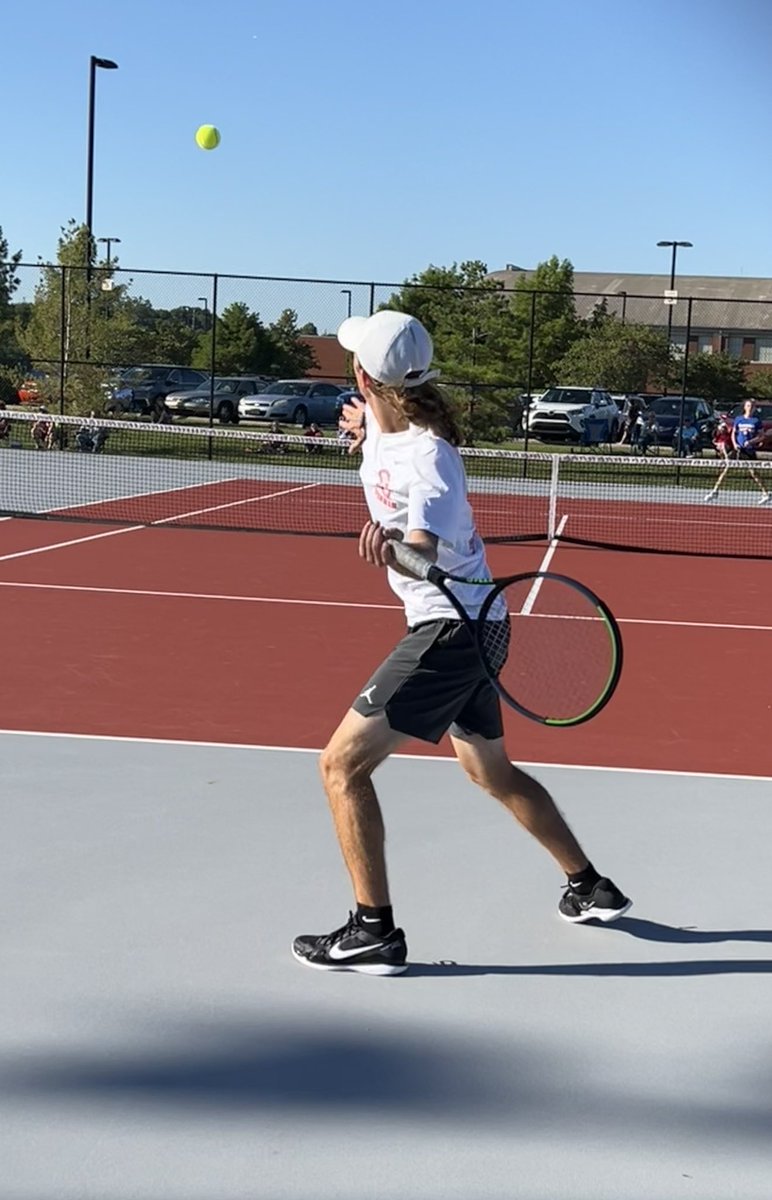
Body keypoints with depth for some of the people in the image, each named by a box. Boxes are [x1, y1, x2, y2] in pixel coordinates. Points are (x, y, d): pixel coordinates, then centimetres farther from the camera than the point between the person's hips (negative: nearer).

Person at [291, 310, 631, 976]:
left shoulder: (427, 458, -23)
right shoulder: (384, 425, 2)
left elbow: (427, 549, -39)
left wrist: (395, 550, -56)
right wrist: (367, 425, 15)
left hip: (449, 628, -10)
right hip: (467, 627, 10)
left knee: (343, 763, -10)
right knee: (492, 770, 24)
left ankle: (374, 931, -5)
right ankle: (590, 887, 37)